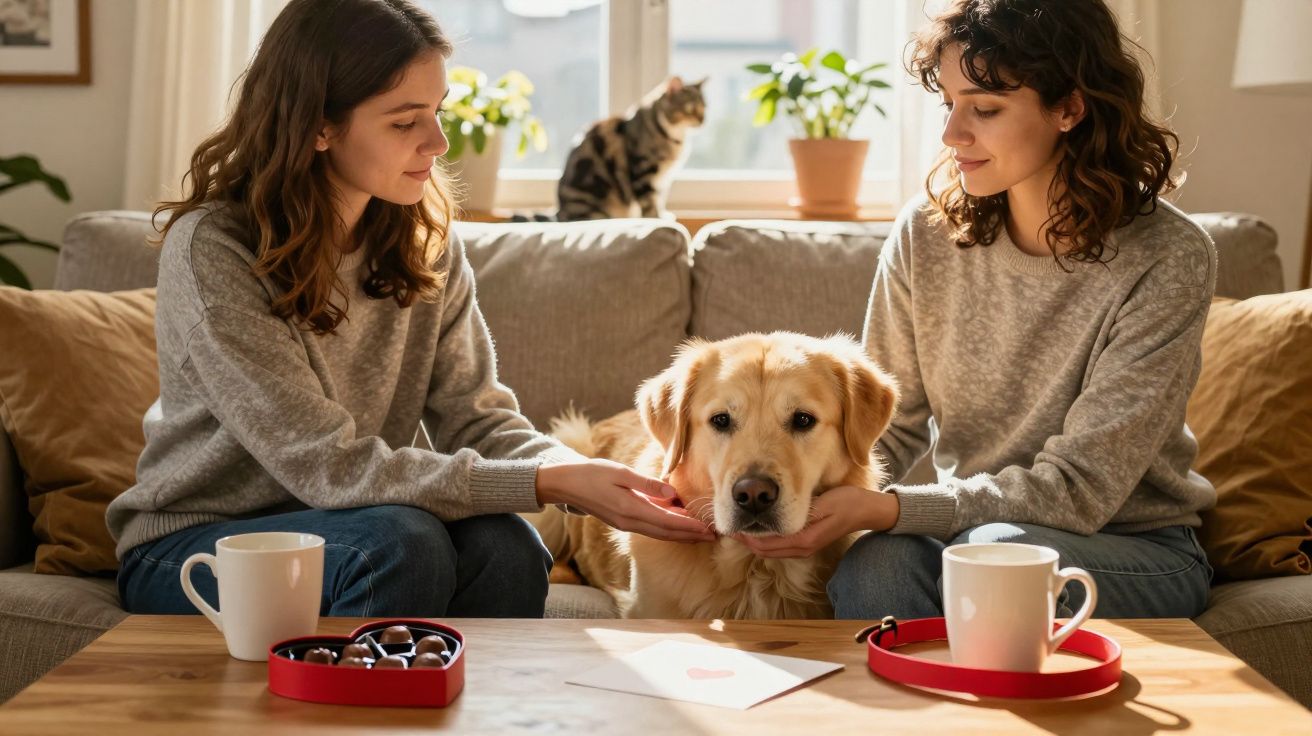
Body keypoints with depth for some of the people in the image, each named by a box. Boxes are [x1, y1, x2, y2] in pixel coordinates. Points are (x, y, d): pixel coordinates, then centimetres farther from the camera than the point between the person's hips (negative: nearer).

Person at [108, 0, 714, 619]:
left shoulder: (425, 241, -2)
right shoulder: (210, 249, -22)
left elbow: (476, 417, -5)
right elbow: (329, 467, -26)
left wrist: (583, 477, -26)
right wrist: (547, 484, -30)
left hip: (335, 526, 5)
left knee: (505, 548, -25)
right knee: (402, 543, -32)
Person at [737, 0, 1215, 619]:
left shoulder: (1167, 260, -17)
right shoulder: (927, 232, -5)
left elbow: (1077, 488, -20)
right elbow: (888, 425, 2)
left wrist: (887, 508, -30)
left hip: (1137, 548, -2)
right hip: (967, 524, 3)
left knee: (997, 550, -35)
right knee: (876, 563, -31)